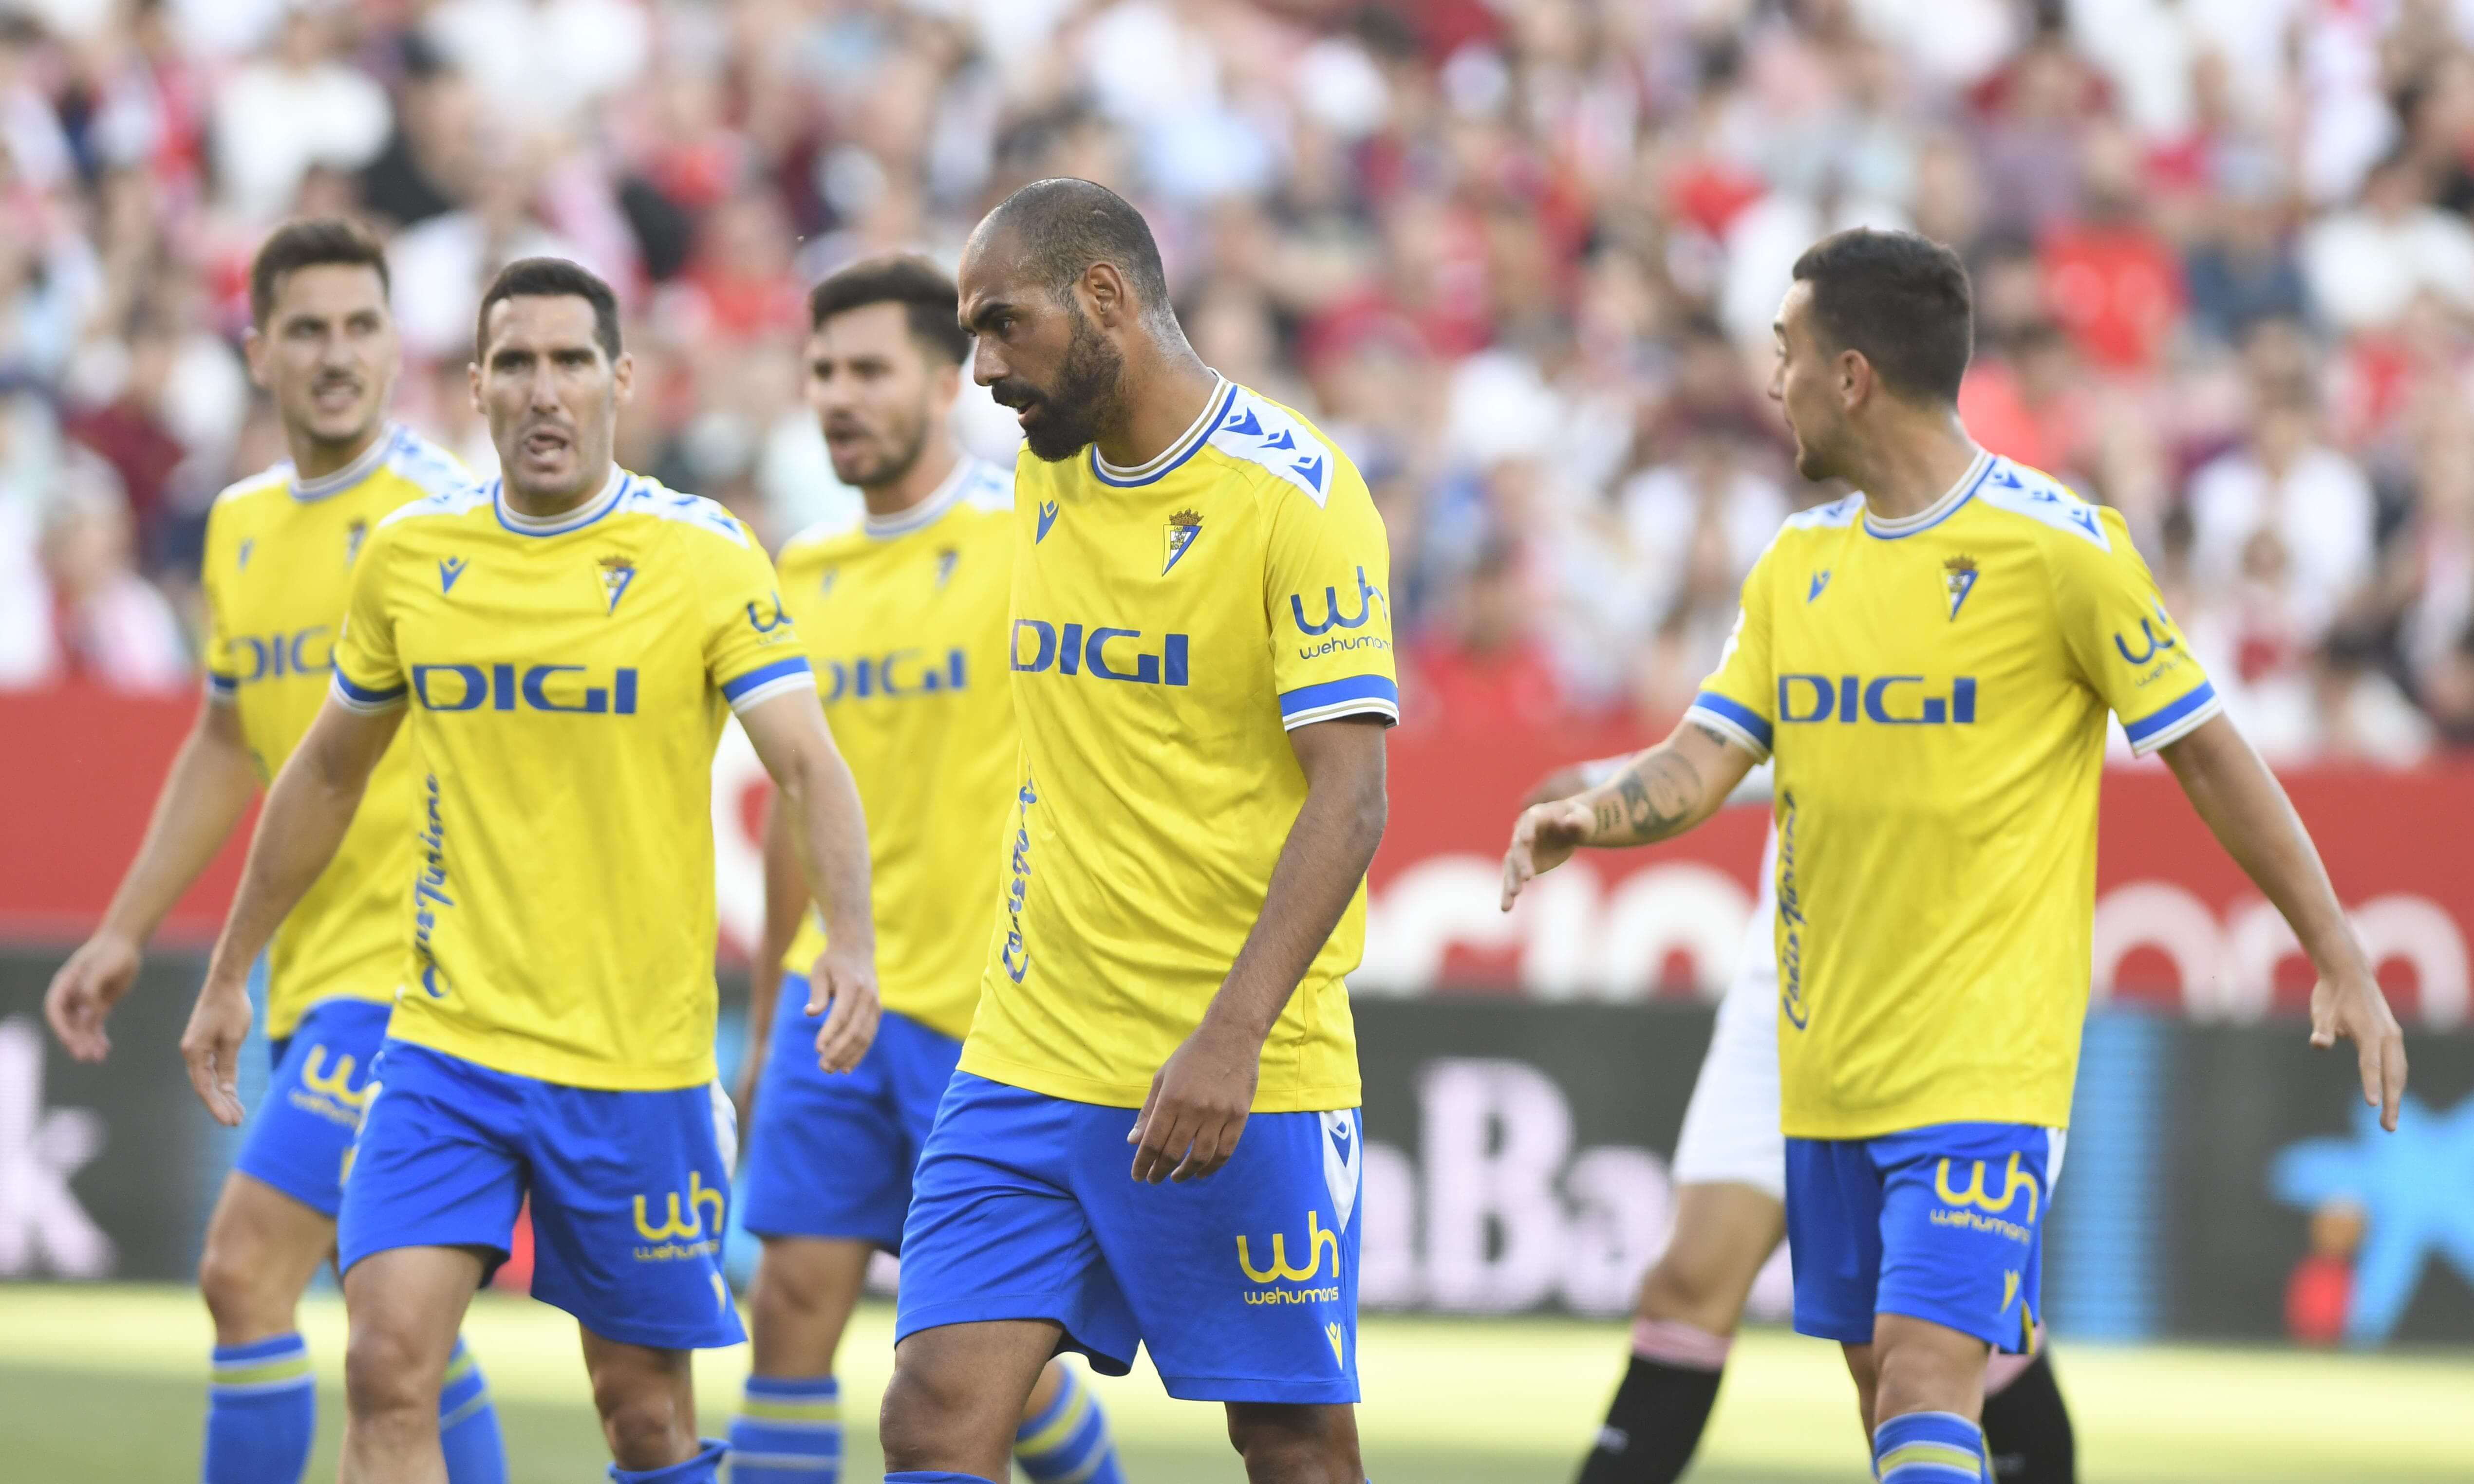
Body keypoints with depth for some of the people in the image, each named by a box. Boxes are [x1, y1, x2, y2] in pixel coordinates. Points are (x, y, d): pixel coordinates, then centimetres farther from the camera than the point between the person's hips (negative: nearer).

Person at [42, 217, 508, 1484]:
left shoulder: (442, 515, -10)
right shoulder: (240, 525, 13)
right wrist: (125, 933, 23)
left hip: (414, 968, -8)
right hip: (311, 975, 8)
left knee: (246, 1267, -15)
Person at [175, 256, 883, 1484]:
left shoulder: (705, 556, -6)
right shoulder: (409, 555, 4)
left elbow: (809, 766, -15)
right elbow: (327, 773, 18)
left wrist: (851, 943, -33)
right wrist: (228, 974, 21)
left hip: (638, 1060, -2)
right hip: (445, 1047, 2)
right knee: (388, 1372, -12)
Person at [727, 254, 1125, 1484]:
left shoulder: (1032, 537, -6)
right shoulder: (806, 572, 12)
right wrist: (764, 1023, 20)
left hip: (988, 1004, -5)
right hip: (837, 998, 5)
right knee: (793, 1301, -3)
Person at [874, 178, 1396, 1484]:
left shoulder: (1297, 495, -11)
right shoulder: (1046, 474, 11)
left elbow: (1349, 800, -16)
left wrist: (1230, 1038, -25)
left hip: (1240, 1080, -6)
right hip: (1029, 1065, 6)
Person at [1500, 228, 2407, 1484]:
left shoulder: (2055, 547, -9)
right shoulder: (1797, 564, 10)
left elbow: (2209, 755, -4)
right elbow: (1706, 760, 5)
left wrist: (2340, 962, -5)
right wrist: (1592, 815, -17)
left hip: (1985, 1062, -7)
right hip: (1828, 1058, 7)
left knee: (1926, 1377, -18)